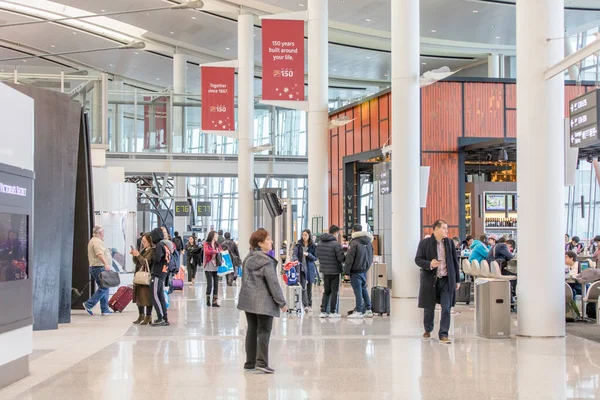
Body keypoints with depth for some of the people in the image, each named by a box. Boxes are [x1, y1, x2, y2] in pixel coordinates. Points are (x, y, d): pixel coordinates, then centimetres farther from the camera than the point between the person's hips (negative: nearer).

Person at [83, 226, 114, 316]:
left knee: (104, 288, 10)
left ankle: (105, 310, 9)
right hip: (99, 268, -11)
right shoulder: (97, 241, -12)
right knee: (103, 288, -12)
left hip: (94, 267, 11)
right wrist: (106, 264, -37)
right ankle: (89, 304, -12)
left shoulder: (93, 241, 22)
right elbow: (100, 254, -27)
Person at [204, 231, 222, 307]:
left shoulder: (218, 245, 11)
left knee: (216, 284, 2)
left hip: (216, 267, 4)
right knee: (209, 284, -4)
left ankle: (215, 301, 6)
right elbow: (207, 251, -19)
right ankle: (208, 300, 14)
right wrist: (216, 251, -23)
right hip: (208, 268, -4)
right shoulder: (206, 244, -2)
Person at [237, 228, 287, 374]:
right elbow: (273, 283, -15)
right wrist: (282, 302, -10)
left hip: (248, 300, 8)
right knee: (264, 331, -4)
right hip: (264, 302, -8)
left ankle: (250, 362, 15)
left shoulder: (248, 259, 11)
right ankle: (262, 362, -10)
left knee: (252, 330, 12)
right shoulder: (267, 261, -13)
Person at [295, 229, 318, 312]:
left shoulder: (313, 246, 2)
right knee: (303, 286, -12)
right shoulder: (299, 245, 4)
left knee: (309, 287, 9)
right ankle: (305, 305, -16)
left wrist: (308, 255, -15)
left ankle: (310, 305, 20)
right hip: (301, 268, -1)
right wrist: (296, 260, -23)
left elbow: (315, 258, 3)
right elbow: (296, 254, -2)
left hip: (310, 268, 1)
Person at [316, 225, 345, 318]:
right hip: (335, 271, -6)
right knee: (334, 291, 5)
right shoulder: (336, 244, -16)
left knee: (327, 291, 16)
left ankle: (323, 311, 10)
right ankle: (332, 312, 8)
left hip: (325, 271, 6)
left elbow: (318, 256, 10)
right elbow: (341, 258, -17)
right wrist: (346, 257, 4)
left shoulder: (320, 244, 5)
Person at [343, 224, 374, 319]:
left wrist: (346, 272, -11)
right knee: (363, 289, 17)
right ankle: (368, 310, 18)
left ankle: (359, 311, -2)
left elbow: (349, 258, -15)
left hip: (356, 271, -7)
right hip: (365, 269, 7)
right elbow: (371, 257, 18)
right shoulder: (369, 242, 10)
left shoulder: (355, 243, -14)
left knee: (358, 290, -4)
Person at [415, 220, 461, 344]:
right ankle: (428, 330, 35)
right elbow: (418, 259, -4)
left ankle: (443, 334, -3)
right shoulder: (424, 243, -3)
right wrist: (429, 264, -23)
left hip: (447, 280, 2)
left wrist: (457, 280, 10)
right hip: (430, 280, -1)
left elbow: (455, 261, 11)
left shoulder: (449, 243, 6)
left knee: (446, 308, -7)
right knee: (429, 308, 11)